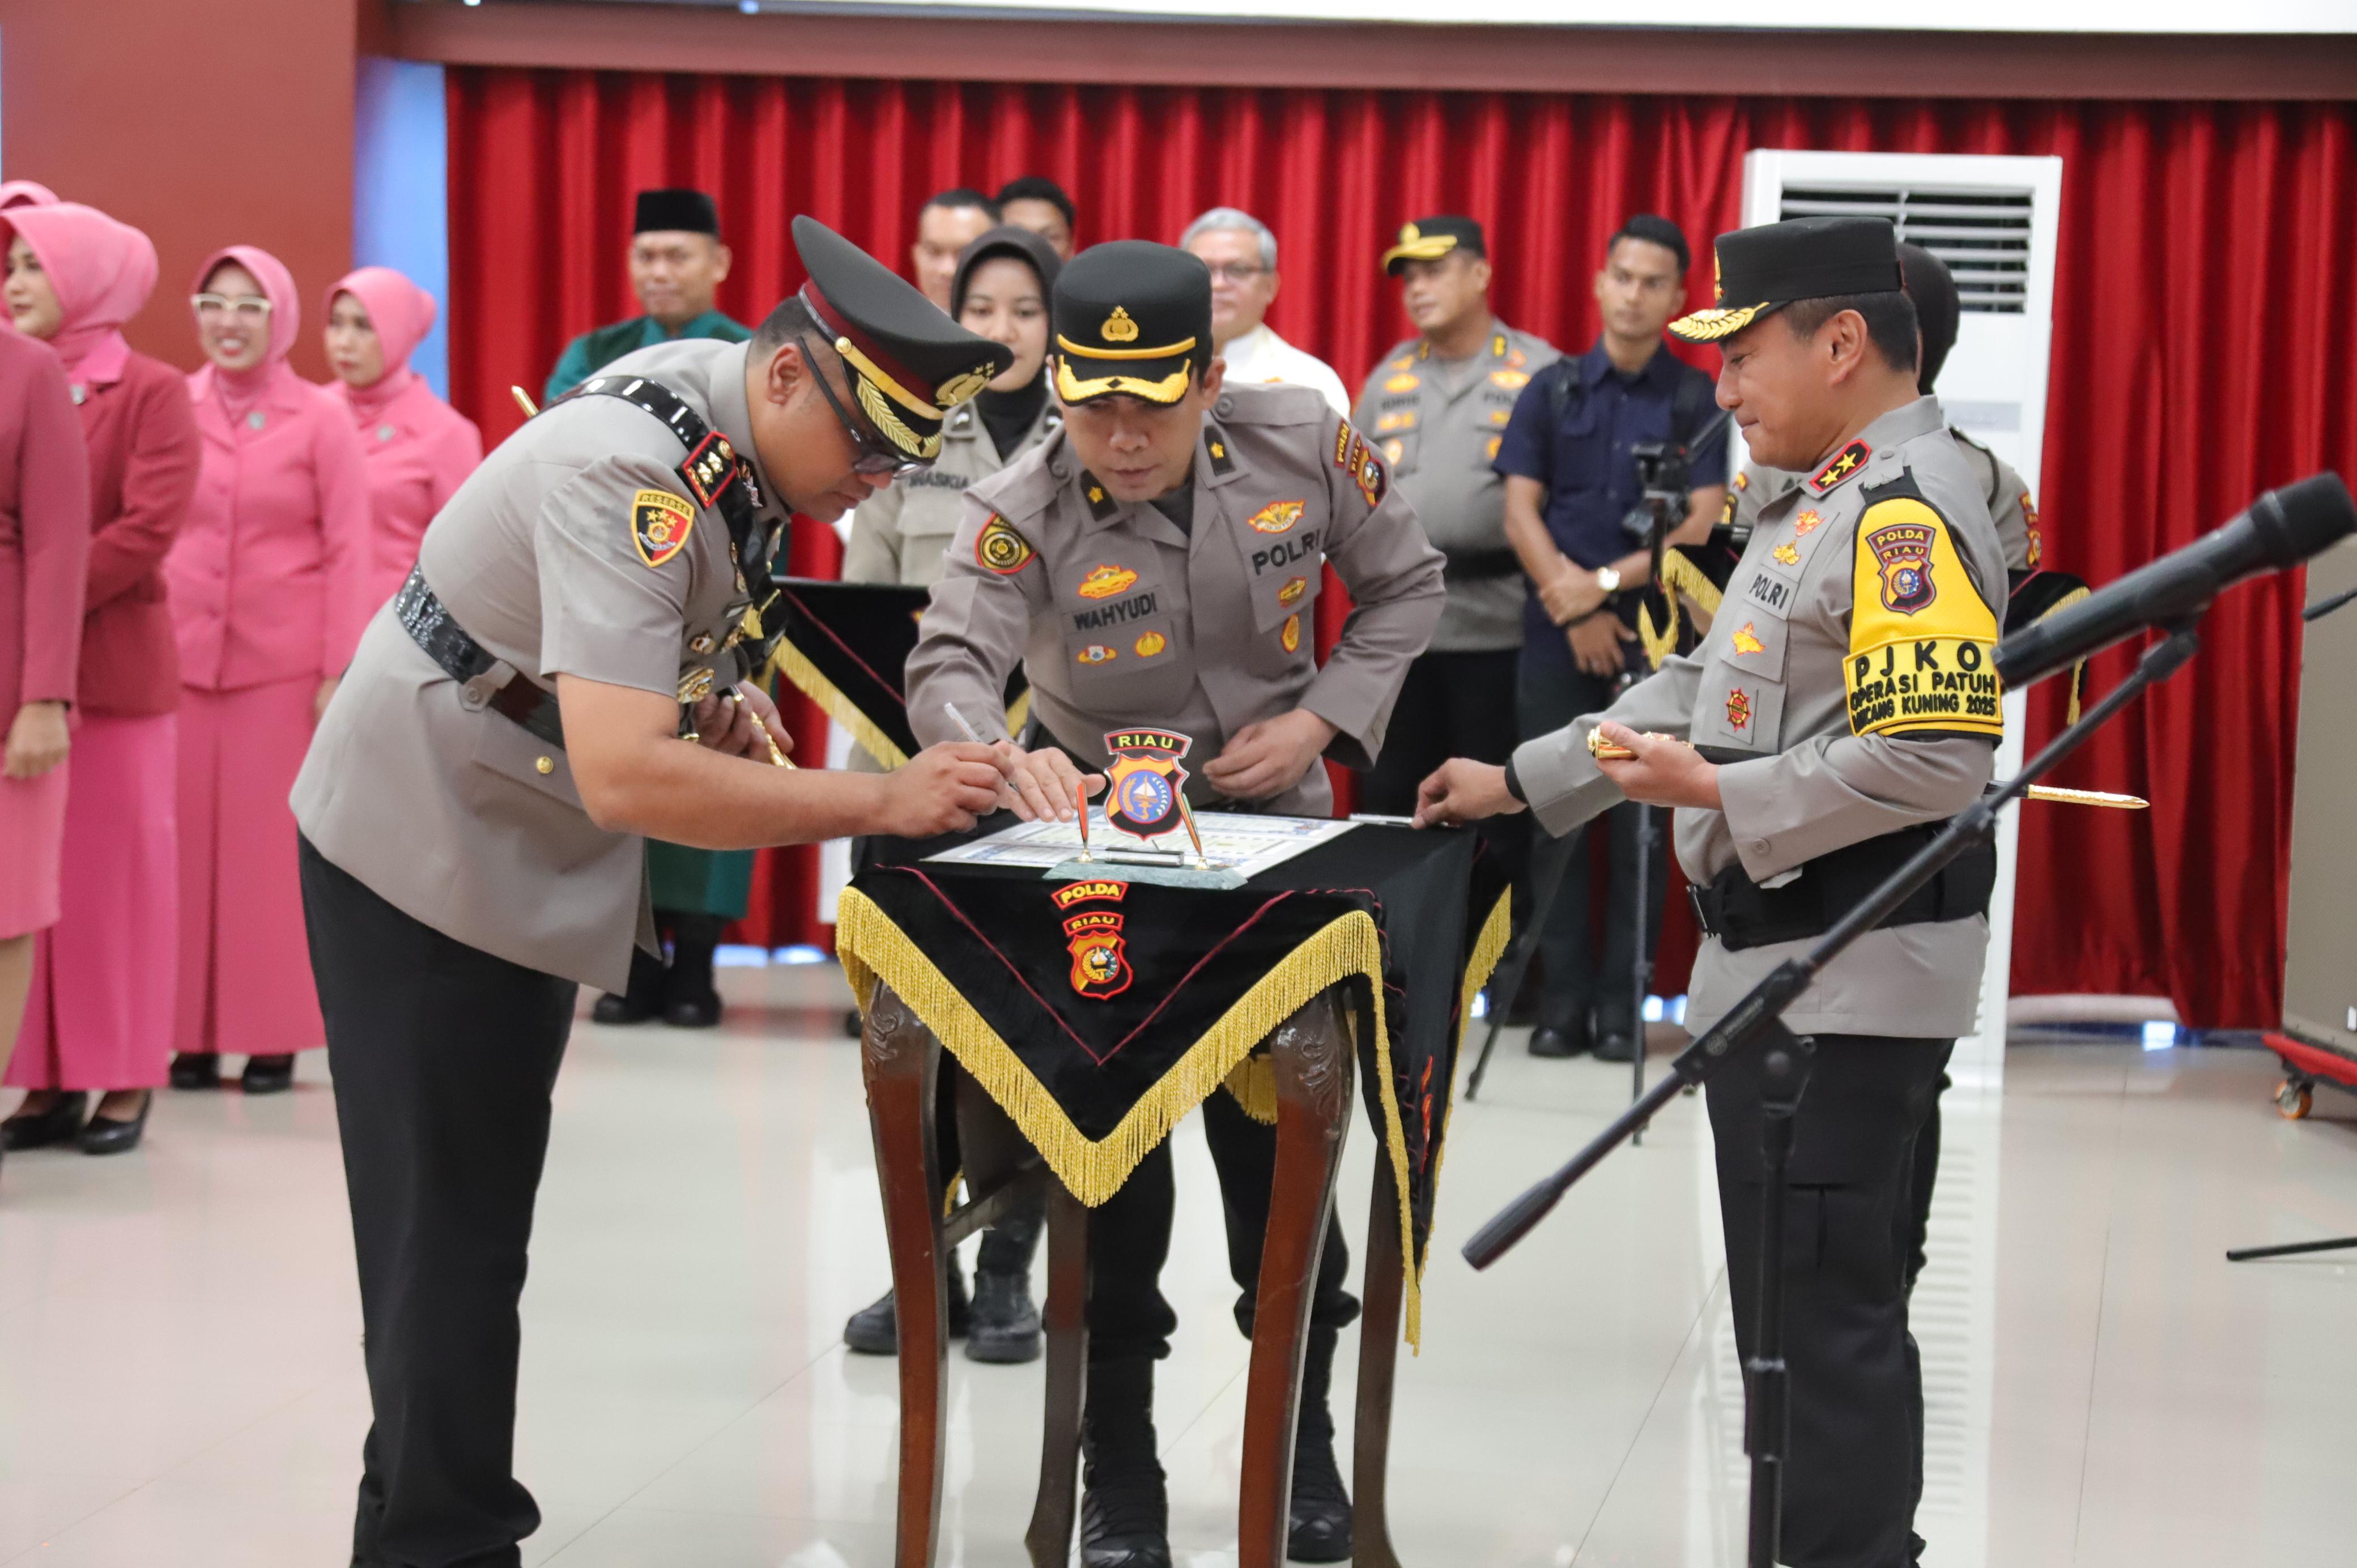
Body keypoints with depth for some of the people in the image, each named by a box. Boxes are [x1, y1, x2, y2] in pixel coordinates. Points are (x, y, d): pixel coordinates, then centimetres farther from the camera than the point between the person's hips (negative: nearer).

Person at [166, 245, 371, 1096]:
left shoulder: (321, 418, 0)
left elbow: (349, 549, -2)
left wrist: (341, 672, -8)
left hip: (285, 664, -2)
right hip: (181, 659, 2)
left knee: (276, 840, 2)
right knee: (188, 837, 2)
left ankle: (274, 1035, 9)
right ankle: (194, 1034, 9)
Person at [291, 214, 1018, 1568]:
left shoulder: (732, 410, -4)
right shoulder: (631, 476, -31)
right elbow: (625, 777, -40)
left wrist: (724, 699, 1)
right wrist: (884, 801, -36)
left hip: (526, 855, 9)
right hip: (427, 856, -9)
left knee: (480, 1218, 15)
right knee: (453, 1238, -5)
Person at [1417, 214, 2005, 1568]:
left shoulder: (1907, 510, -16)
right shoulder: (1835, 500, 16)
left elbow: (1933, 758, -26)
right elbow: (1706, 684, 23)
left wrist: (1717, 794, -18)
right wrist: (1520, 784, 21)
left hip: (1846, 979, -10)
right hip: (1785, 960, 10)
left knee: (1824, 1327, -6)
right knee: (1823, 1312, 17)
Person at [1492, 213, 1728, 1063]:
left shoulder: (1698, 402, 3)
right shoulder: (1551, 392, 8)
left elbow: (1700, 525, -6)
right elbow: (1520, 511, 2)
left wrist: (1606, 584, -13)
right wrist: (1573, 608, -9)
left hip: (1654, 634, -1)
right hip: (1555, 633, 1)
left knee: (1639, 820, 0)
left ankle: (1622, 1001, 6)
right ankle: (1563, 997, 8)